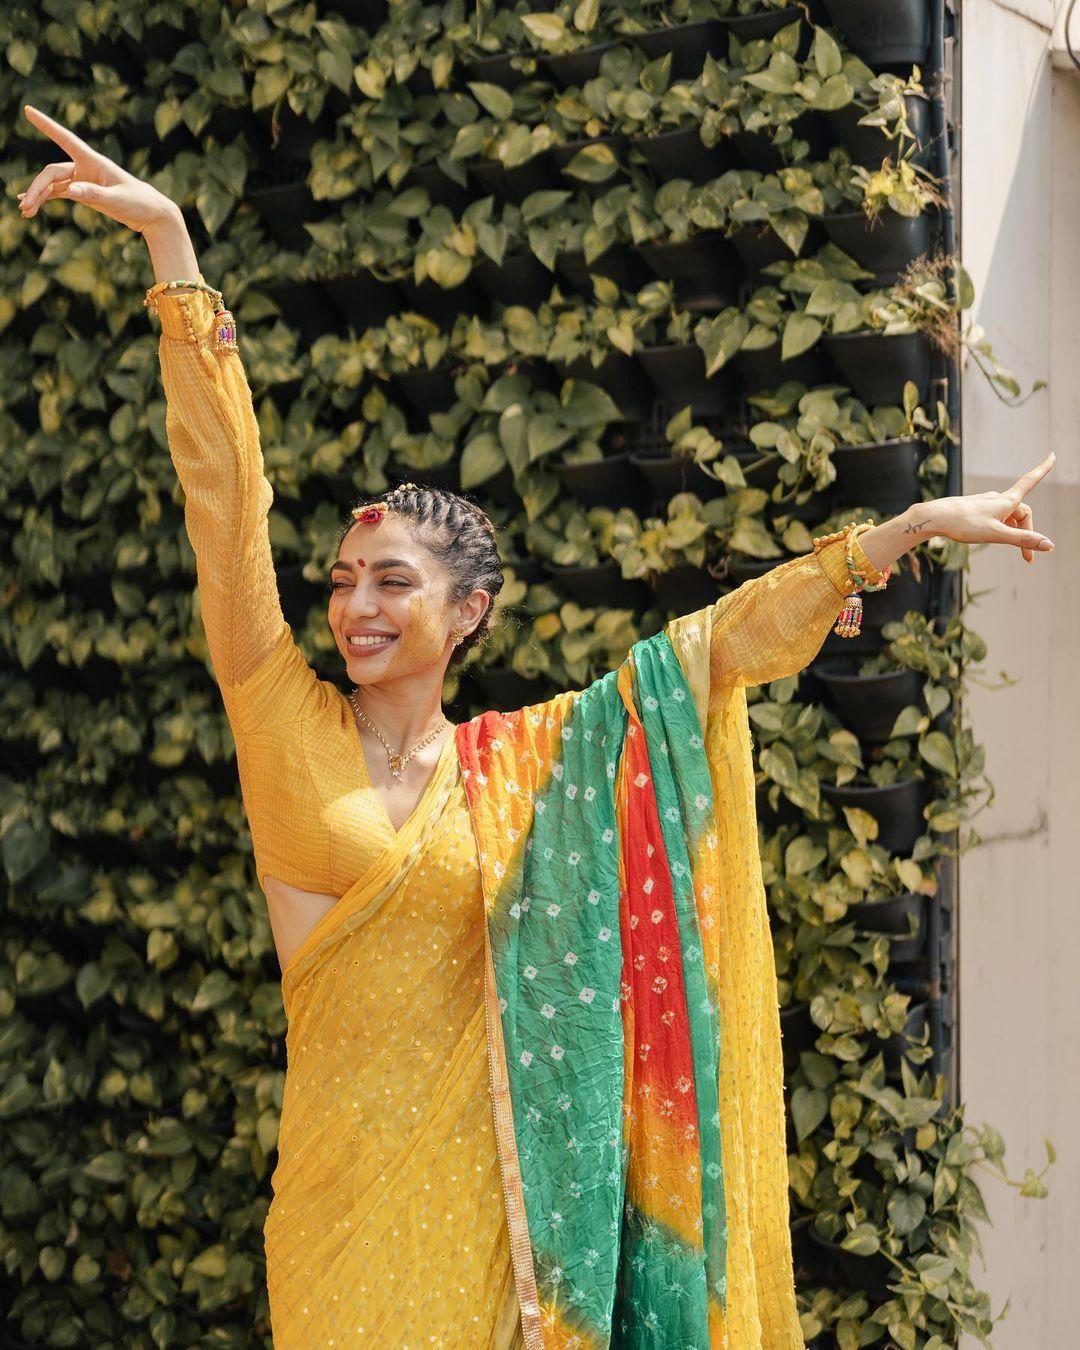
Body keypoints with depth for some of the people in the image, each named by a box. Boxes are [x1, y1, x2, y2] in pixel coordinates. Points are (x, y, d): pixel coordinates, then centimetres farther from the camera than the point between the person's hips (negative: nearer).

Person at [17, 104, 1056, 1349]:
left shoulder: (519, 764, 5)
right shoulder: (286, 726, 0)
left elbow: (718, 644, 6)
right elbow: (225, 492, -6)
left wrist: (910, 527, 6)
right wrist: (171, 245, -9)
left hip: (477, 1183, 1)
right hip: (347, 1187, -1)